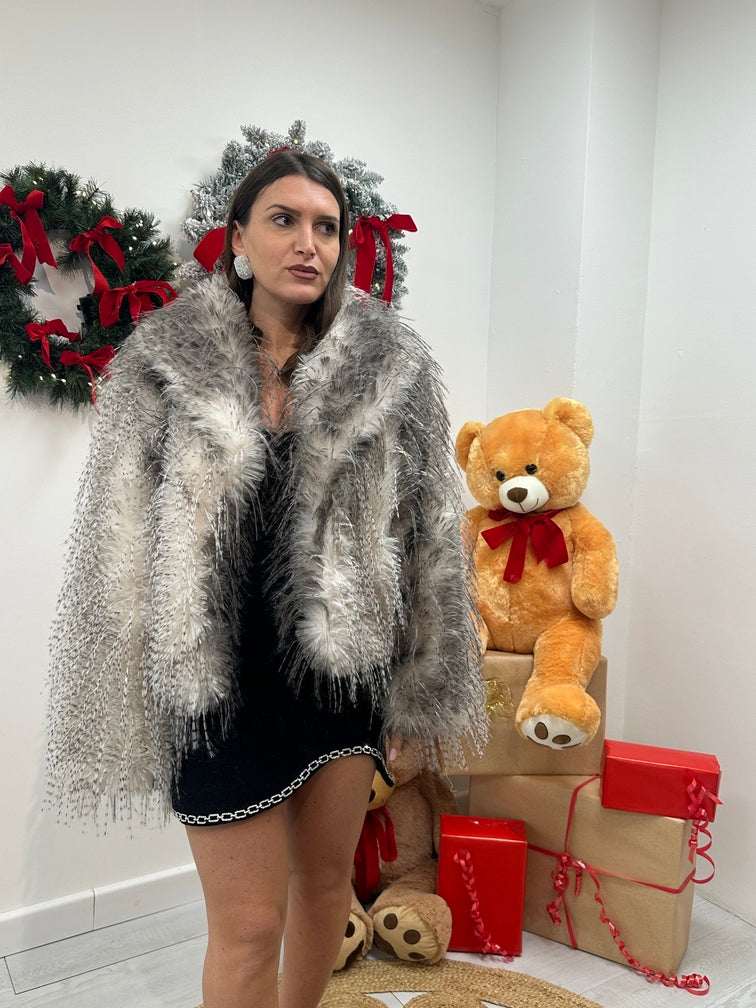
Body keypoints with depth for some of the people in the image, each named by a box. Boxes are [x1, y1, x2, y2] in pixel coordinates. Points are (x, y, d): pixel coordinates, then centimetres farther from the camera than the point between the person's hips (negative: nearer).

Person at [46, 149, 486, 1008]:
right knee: (248, 923, 8)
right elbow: (118, 547, -3)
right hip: (221, 683, -2)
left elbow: (428, 534, 1)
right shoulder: (162, 365, -6)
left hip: (346, 668, 3)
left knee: (327, 877, 21)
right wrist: (129, 713, -3)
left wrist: (426, 686, 4)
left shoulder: (391, 365, -3)